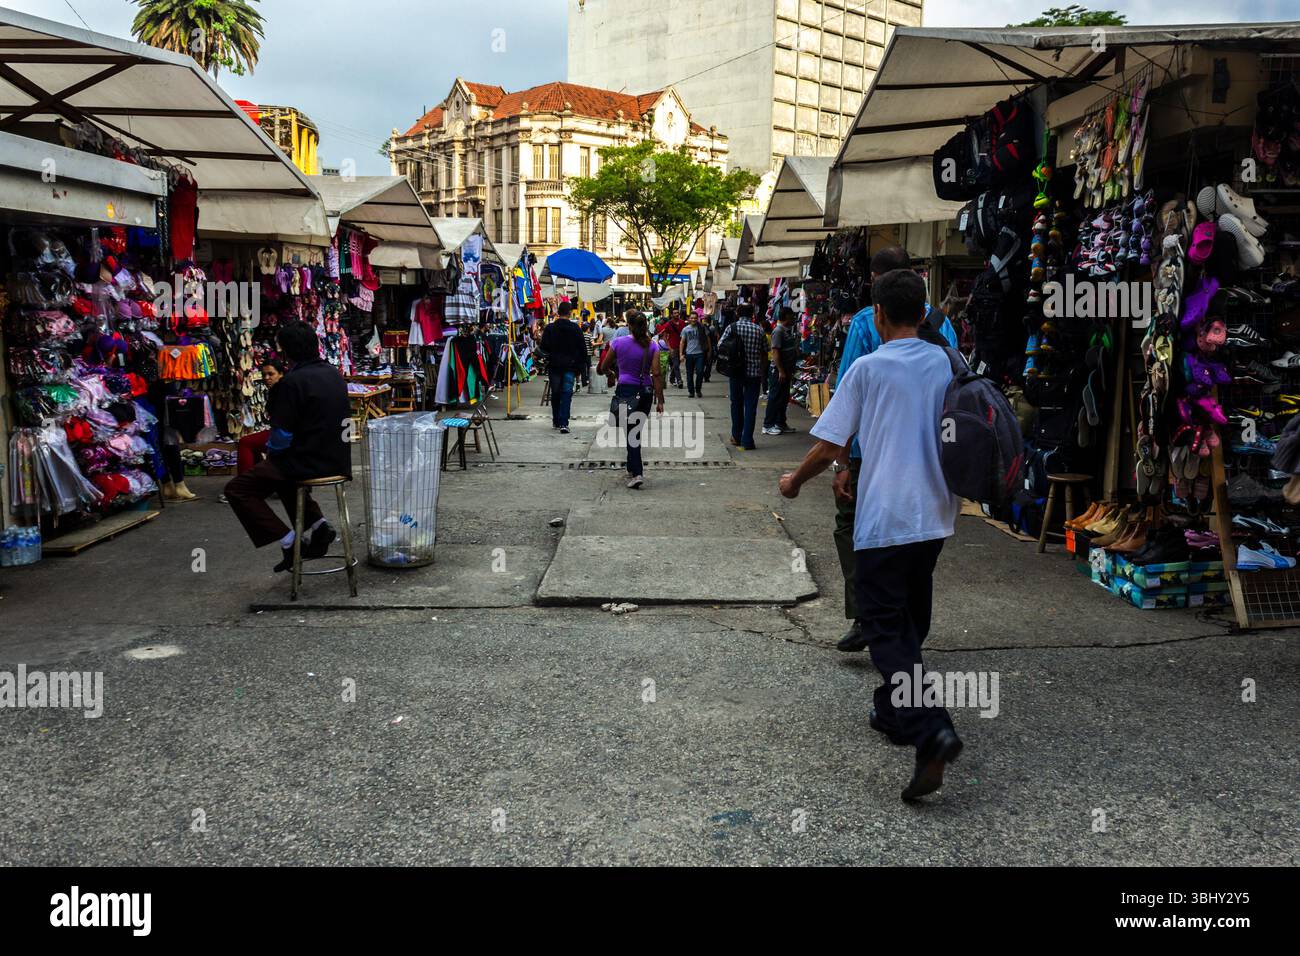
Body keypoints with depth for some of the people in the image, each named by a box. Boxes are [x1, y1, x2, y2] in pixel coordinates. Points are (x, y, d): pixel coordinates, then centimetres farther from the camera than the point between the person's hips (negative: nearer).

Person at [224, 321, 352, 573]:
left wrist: (271, 451, 7)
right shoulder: (334, 374, 7)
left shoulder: (293, 381, -17)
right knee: (286, 472, 36)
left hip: (310, 462, -8)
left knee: (237, 489, 4)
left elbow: (282, 436, -16)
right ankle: (317, 523, 20)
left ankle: (288, 541, -5)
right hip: (338, 460, 8)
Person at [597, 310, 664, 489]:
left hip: (626, 390, -2)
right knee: (636, 431, 19)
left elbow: (603, 367, 6)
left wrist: (613, 370, 29)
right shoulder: (652, 346, -4)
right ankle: (633, 468, 31)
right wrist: (660, 400, -7)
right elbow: (656, 374, -10)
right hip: (646, 392, 2)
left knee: (631, 432, -2)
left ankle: (637, 474, -14)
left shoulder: (618, 343, -6)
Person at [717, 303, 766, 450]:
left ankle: (737, 437, 23)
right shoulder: (759, 330, 1)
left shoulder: (732, 327, -3)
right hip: (754, 372, 0)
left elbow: (720, 346, -6)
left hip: (736, 371, 0)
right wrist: (762, 371, 15)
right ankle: (747, 441, -1)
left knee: (736, 403, 17)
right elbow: (764, 355, 4)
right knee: (751, 406, 2)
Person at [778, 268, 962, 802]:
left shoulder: (868, 368, -7)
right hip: (935, 514, 6)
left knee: (885, 629, -4)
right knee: (910, 622, 19)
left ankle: (931, 732, -19)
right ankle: (894, 712, 31)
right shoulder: (944, 364, 7)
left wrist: (795, 482, 12)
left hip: (886, 517, -6)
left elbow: (829, 446, -6)